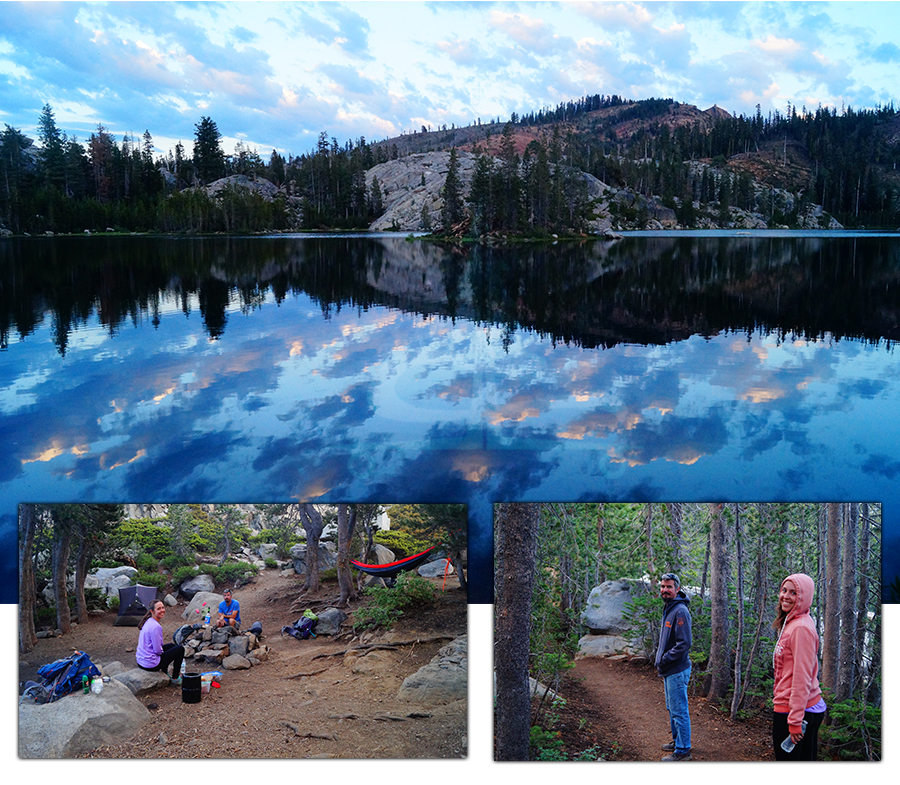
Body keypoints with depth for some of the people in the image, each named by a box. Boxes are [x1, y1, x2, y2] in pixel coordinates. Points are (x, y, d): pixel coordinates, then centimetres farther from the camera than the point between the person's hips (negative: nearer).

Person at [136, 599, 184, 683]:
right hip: (150, 664, -9)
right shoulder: (156, 626, -25)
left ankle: (164, 673, 36)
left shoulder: (148, 621, 5)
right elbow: (158, 650, -21)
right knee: (180, 649, 5)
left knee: (171, 645, 28)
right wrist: (162, 651, -2)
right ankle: (175, 678, 16)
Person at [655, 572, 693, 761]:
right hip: (669, 670, 10)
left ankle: (683, 750, 4)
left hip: (677, 671, -10)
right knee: (672, 709, 20)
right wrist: (660, 659, 11)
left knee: (679, 710, -3)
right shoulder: (668, 609, 13)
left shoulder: (680, 611, -18)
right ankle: (677, 740, 33)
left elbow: (684, 644, -23)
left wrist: (664, 661, -18)